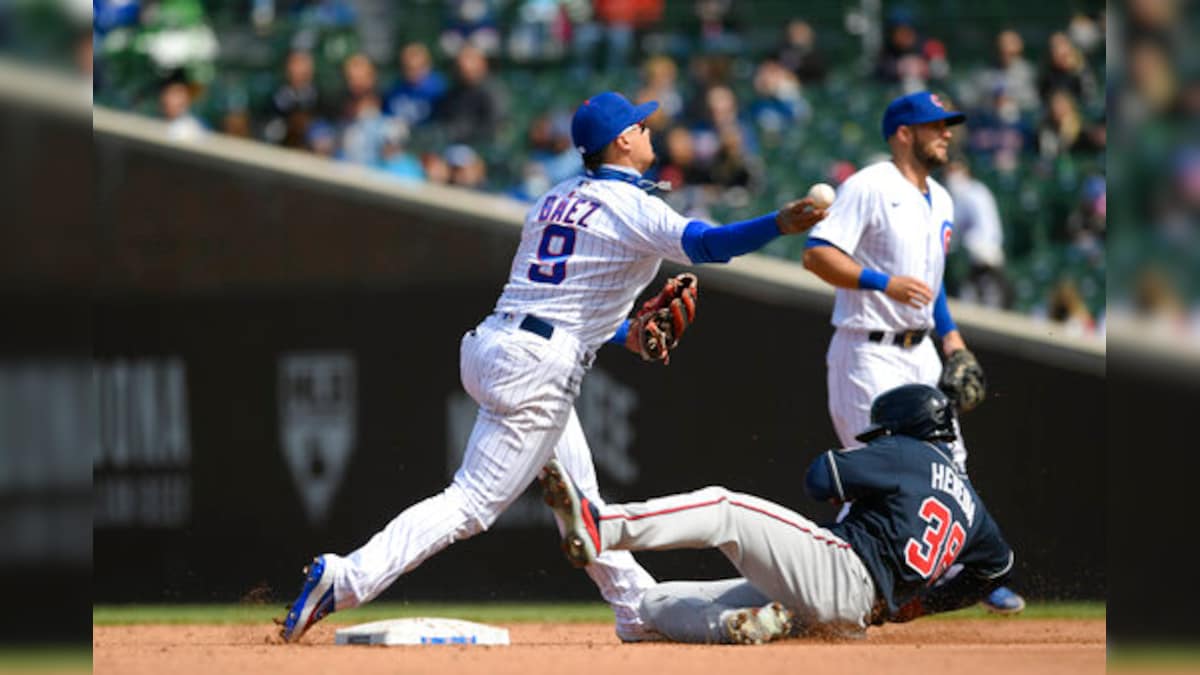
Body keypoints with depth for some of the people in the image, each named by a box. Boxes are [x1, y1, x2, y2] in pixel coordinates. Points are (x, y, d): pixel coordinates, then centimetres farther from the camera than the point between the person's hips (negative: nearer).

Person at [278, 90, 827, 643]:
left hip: (493, 343, 9)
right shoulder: (629, 206, -6)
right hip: (537, 368, -9)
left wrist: (621, 333, 22)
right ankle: (346, 579, -21)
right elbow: (705, 244, -23)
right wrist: (779, 225, -35)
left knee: (578, 497, 18)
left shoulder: (555, 200, 18)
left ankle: (639, 610, 26)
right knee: (472, 503, -11)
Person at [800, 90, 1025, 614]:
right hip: (869, 352, -9)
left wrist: (949, 332, 18)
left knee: (947, 460, 11)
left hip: (920, 352, 9)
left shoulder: (939, 200, 15)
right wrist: (883, 282, -29)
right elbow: (817, 255, -20)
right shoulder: (869, 188, -13)